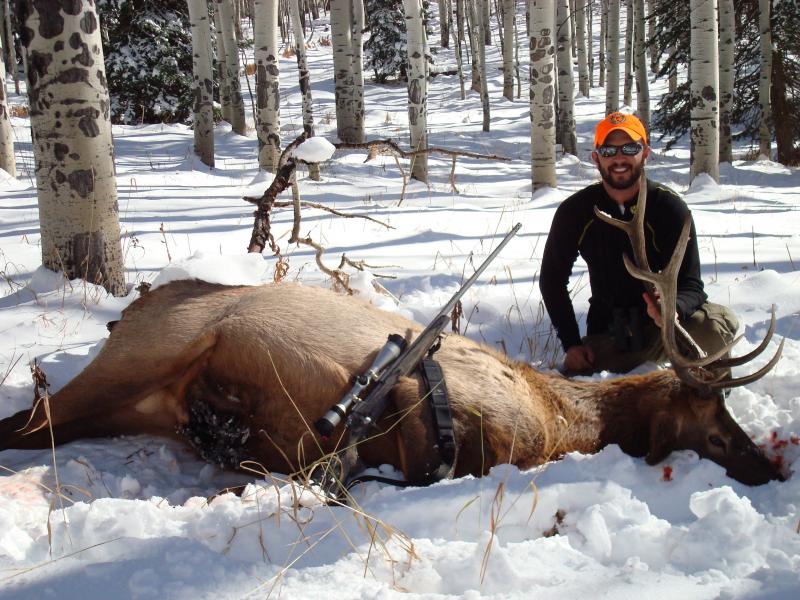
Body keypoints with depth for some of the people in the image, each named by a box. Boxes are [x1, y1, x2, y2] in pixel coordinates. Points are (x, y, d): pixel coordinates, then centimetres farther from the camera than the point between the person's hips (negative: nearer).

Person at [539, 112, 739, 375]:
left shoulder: (669, 207, -12)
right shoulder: (575, 212, -5)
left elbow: (691, 286, -15)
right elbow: (552, 280, 5)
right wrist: (571, 343, -4)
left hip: (662, 329, -2)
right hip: (606, 335, 3)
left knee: (720, 323, -33)